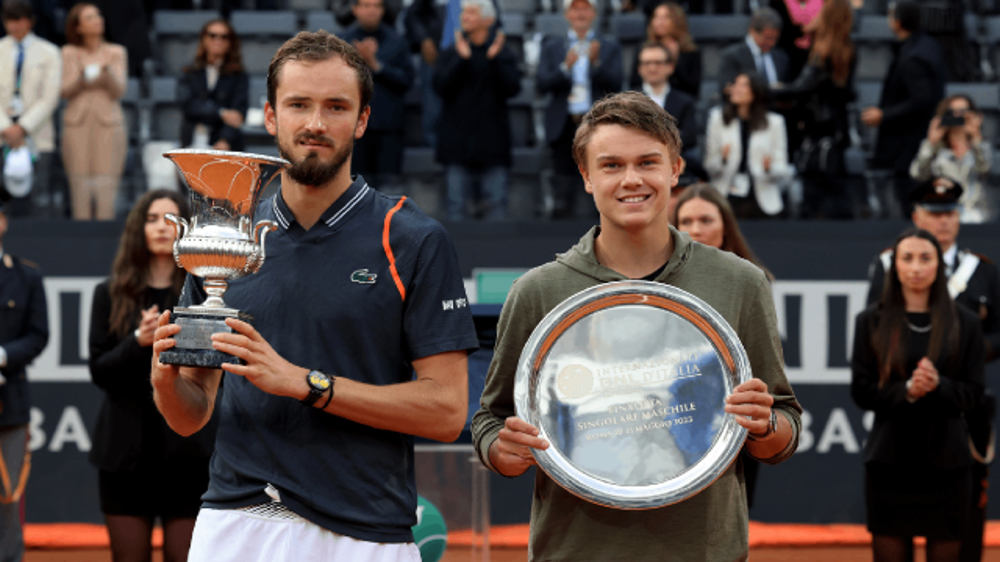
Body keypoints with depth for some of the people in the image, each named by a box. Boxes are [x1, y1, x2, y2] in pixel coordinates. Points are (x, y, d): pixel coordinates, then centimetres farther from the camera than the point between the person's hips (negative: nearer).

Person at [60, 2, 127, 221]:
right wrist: (82, 74, -18)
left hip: (108, 124, 0)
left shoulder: (116, 53, 7)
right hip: (78, 123, 0)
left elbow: (118, 92, -1)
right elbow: (66, 92, 2)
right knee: (80, 190, -3)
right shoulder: (70, 53, 7)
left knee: (105, 190, -8)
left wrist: (107, 70, -20)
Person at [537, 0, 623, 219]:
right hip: (564, 125, 1)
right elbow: (542, 85, 0)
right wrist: (565, 67, -16)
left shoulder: (610, 46, 10)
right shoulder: (552, 47, 13)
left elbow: (616, 85, -2)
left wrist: (596, 62, -18)